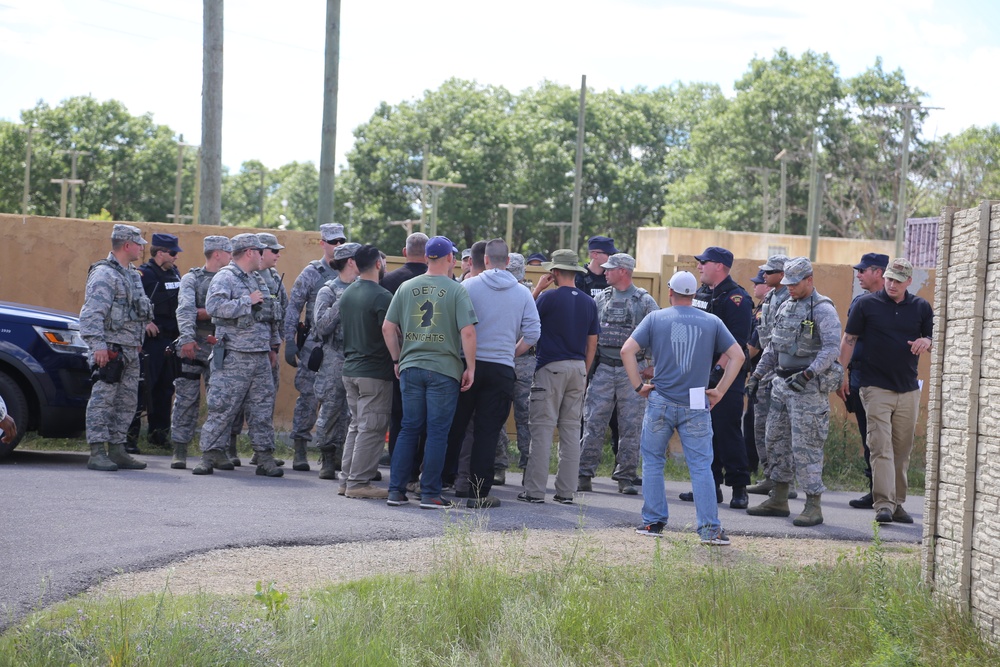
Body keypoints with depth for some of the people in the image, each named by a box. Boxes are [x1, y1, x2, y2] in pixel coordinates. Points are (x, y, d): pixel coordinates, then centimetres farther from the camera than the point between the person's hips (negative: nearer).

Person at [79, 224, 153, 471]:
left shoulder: (132, 275, 19)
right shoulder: (104, 274, -11)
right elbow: (92, 312, -18)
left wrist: (138, 342, 20)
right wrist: (98, 345, -25)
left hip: (131, 349, 9)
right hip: (111, 349, -9)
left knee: (127, 402, 10)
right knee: (103, 399, -8)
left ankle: (117, 449, 16)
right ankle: (97, 453, -8)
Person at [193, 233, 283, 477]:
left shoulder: (258, 280, 19)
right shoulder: (225, 278, -7)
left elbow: (271, 315, 27)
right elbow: (214, 306, -24)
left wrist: (273, 346, 23)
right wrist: (247, 301, -18)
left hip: (261, 357, 7)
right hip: (234, 356, -7)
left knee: (263, 407, 6)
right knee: (222, 407, -5)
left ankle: (265, 457, 11)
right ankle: (211, 454, 2)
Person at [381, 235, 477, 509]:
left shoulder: (406, 288, 6)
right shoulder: (456, 290, -6)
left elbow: (388, 327, 6)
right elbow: (467, 332, -12)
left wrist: (397, 360, 16)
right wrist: (470, 368, -5)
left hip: (410, 367, 4)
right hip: (444, 369, -4)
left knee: (409, 429, 11)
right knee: (437, 432, 2)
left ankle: (396, 490, 11)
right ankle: (430, 494, 2)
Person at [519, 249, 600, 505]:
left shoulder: (549, 298, -9)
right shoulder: (589, 302, 8)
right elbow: (592, 342, 11)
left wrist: (537, 289, 6)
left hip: (551, 368, -5)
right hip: (578, 368, 5)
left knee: (542, 429, -3)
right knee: (572, 430, 8)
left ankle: (535, 490, -5)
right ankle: (566, 491, 9)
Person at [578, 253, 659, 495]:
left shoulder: (644, 301, -2)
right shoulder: (601, 299, 9)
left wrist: (653, 366, -4)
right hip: (603, 368, 2)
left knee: (630, 426, 2)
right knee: (593, 423, -1)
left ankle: (626, 477, 8)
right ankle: (584, 474, 2)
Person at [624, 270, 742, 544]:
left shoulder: (655, 318, 2)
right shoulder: (712, 322, 5)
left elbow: (627, 350, -5)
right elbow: (737, 355, 2)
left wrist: (638, 386, 1)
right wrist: (719, 391, 5)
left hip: (661, 402, 0)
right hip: (696, 406, 0)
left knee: (653, 462, 14)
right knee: (701, 466, 1)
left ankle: (653, 522, 15)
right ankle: (710, 529, -6)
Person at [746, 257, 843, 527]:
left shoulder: (823, 310, -11)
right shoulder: (786, 307, 15)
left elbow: (832, 347, -21)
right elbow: (773, 345, 22)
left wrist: (808, 374, -29)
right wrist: (758, 373, 15)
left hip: (808, 387, -9)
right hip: (781, 383, 9)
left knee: (806, 446, -10)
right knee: (777, 441, 12)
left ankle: (814, 506, -7)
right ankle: (779, 499, 21)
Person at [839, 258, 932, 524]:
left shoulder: (921, 307, 9)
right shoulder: (866, 304, 0)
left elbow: (935, 340, 15)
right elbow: (849, 340, 3)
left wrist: (927, 342, -9)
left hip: (909, 390, 3)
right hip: (876, 388, -3)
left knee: (902, 450, 8)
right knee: (881, 447, -12)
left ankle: (897, 504, 16)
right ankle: (883, 504, -17)